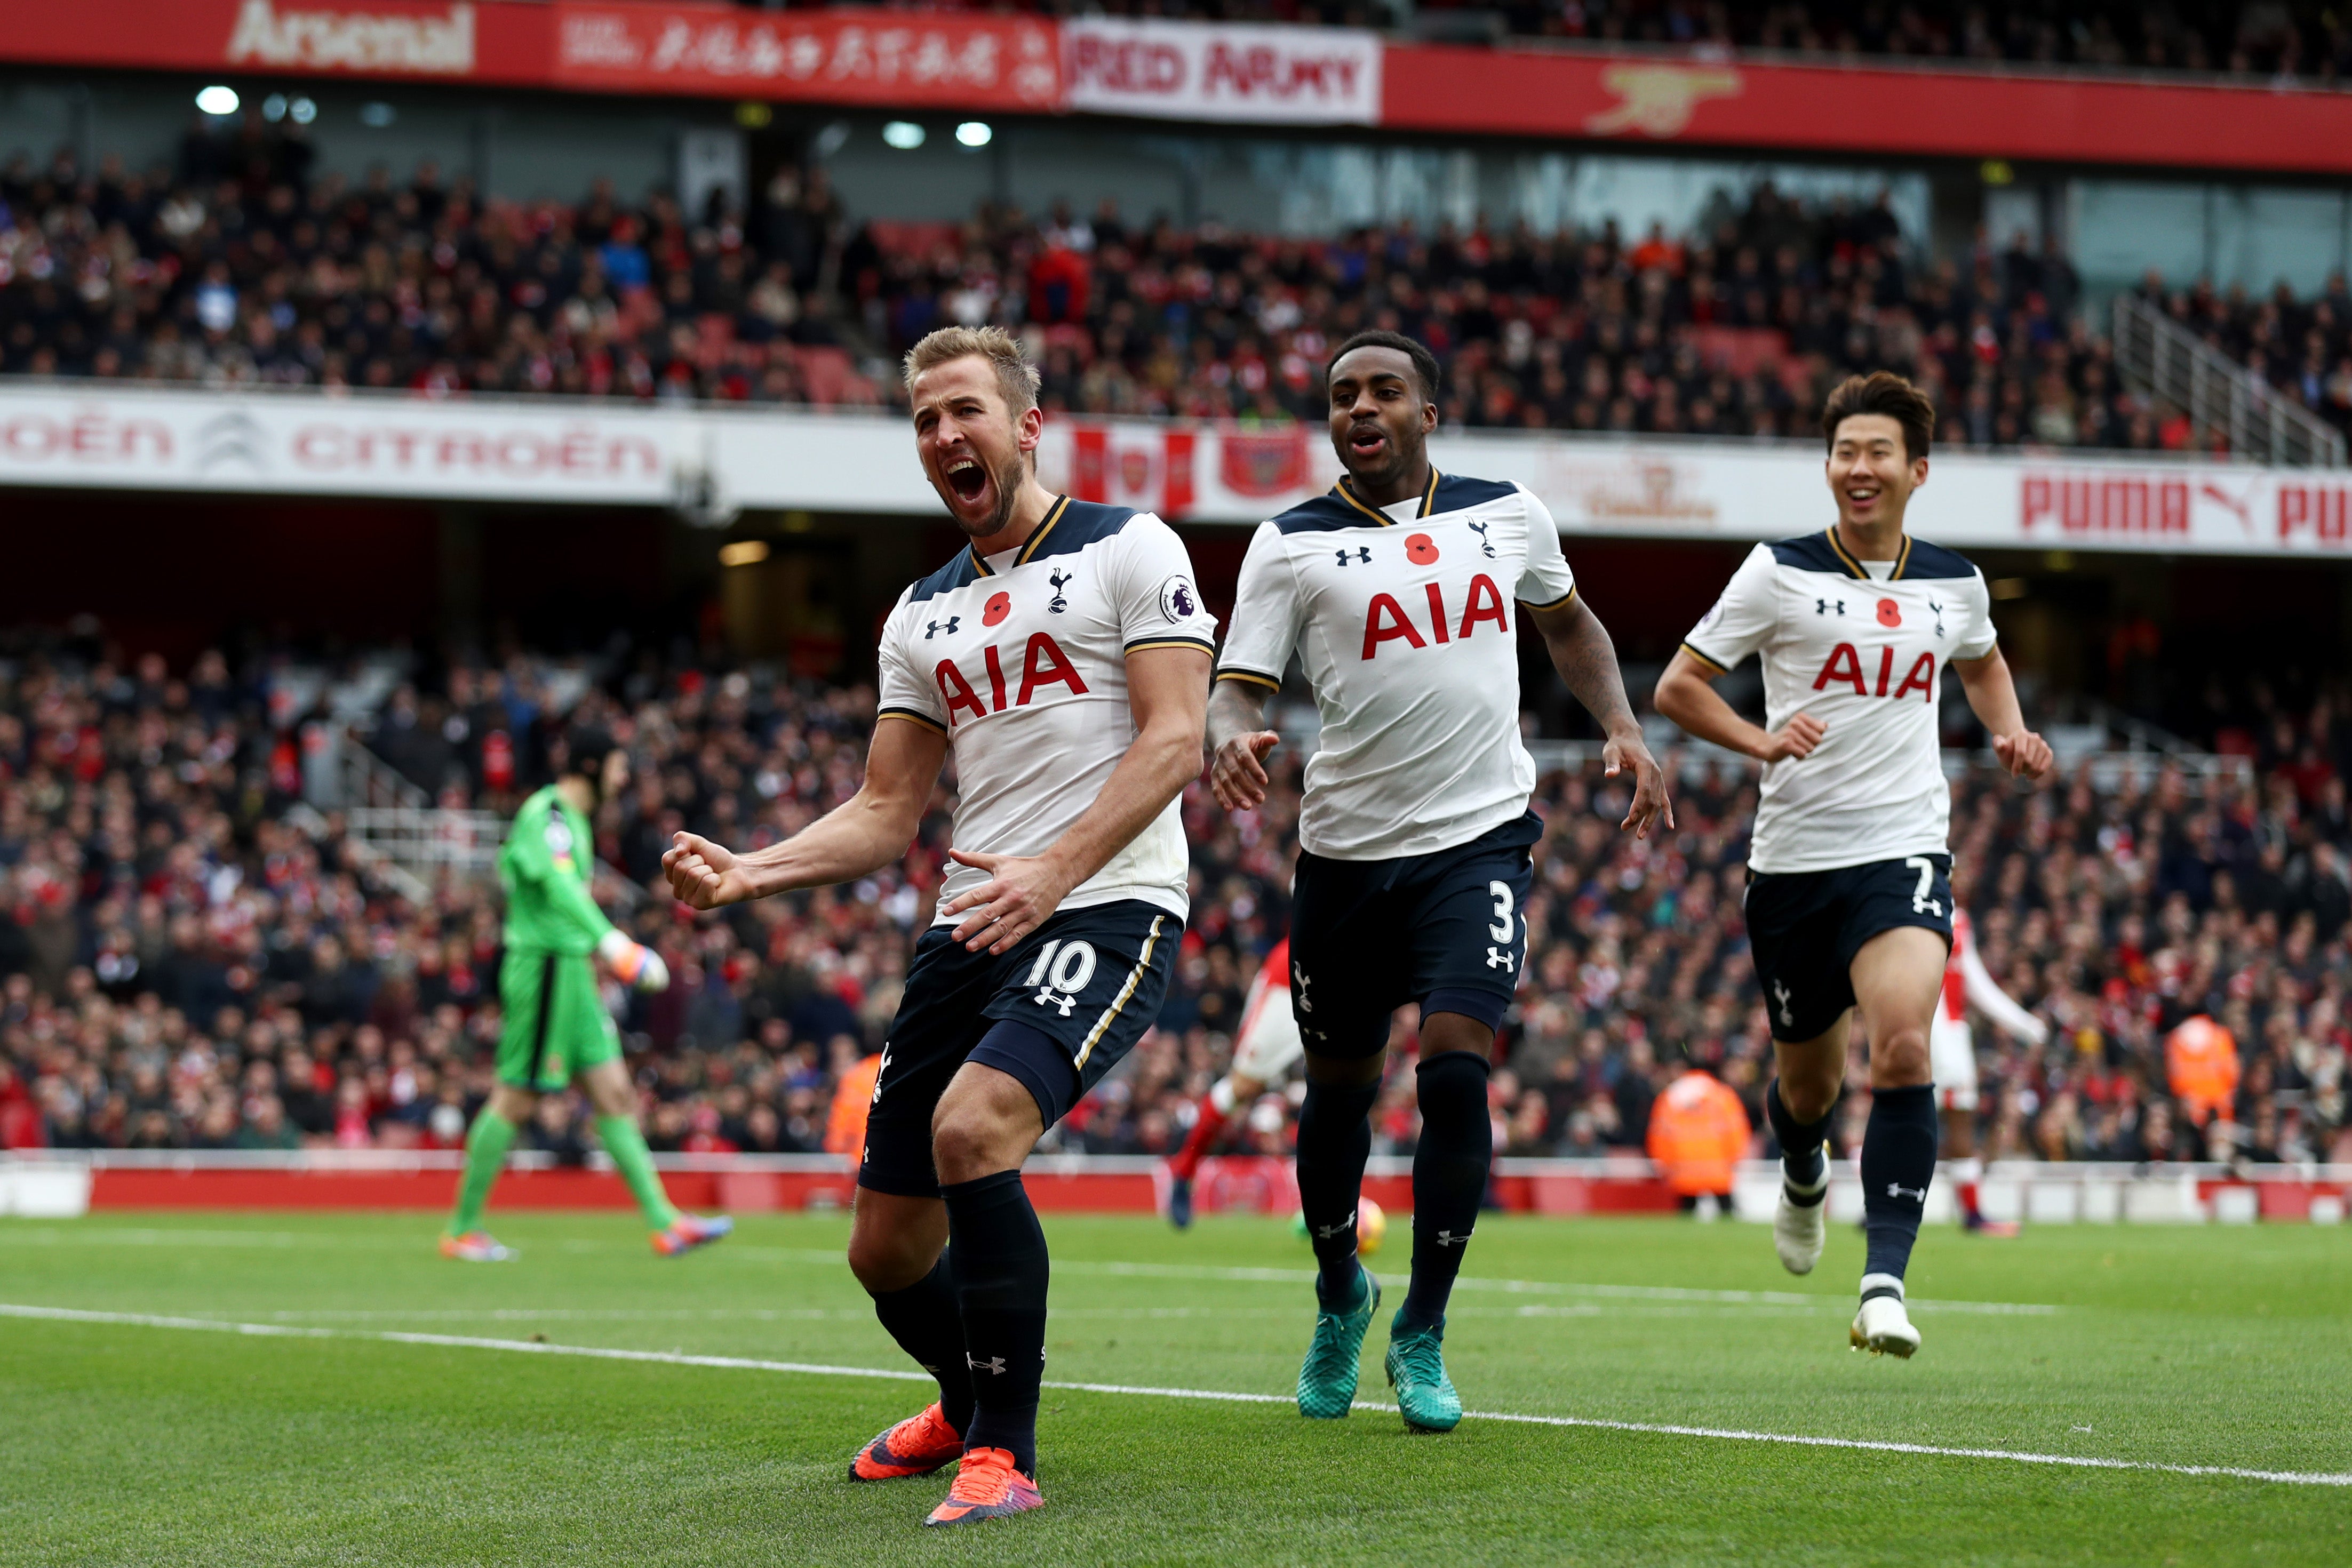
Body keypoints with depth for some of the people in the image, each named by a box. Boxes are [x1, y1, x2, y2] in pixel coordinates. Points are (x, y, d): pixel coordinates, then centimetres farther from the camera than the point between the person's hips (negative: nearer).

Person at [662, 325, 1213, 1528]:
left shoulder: (1128, 549, 3)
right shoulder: (922, 614, 20)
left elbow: (1174, 739, -7)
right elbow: (885, 813, 19)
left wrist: (1053, 870, -21)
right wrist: (748, 873, 1)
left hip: (1106, 906, -7)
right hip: (970, 930, 7)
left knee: (971, 1130, -31)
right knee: (887, 1248, 6)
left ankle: (1004, 1454, -20)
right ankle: (968, 1407, 38)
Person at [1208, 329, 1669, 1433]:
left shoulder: (1507, 515, 6)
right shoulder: (1291, 545, -1)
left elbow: (1567, 622, 25)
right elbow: (1235, 684, -7)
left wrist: (1622, 728, 11)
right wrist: (1233, 737, -30)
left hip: (1478, 837, 0)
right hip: (1348, 847, 0)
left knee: (1455, 1068, -16)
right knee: (1340, 1085, 10)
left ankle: (1421, 1335, -1)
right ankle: (1339, 1297, 38)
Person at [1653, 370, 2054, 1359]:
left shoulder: (1954, 584, 7)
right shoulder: (1780, 573, -2)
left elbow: (1981, 662, 31)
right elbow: (1677, 685, 1)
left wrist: (2010, 731, 11)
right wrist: (1759, 740, -16)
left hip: (1904, 852, 0)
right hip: (1794, 860, 0)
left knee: (1903, 1046, -24)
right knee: (1808, 1083, 12)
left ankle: (1886, 1281, -23)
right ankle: (1803, 1178, 50)